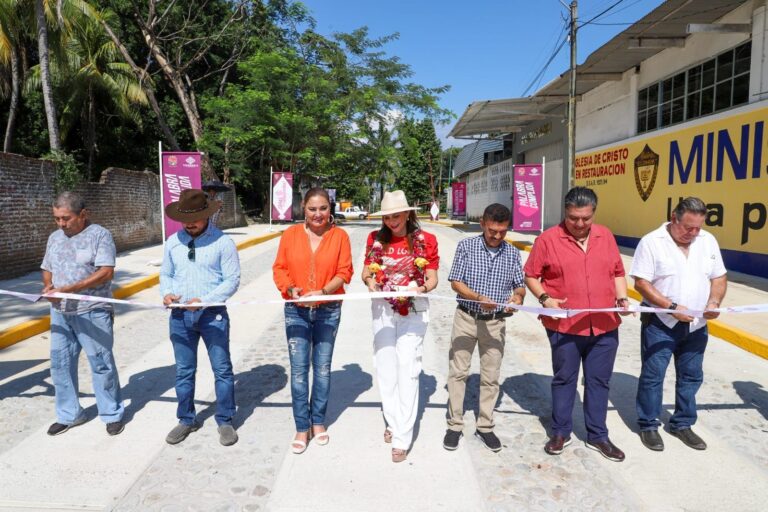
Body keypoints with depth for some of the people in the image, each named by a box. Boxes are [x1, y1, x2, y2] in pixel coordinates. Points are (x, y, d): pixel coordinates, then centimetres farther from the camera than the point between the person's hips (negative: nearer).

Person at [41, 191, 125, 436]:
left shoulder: (99, 235, -8)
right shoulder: (54, 237, 12)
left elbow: (106, 272, -17)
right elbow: (47, 269, 20)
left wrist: (69, 289, -22)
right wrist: (48, 285, -4)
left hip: (92, 312, -6)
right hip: (60, 312, 6)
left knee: (101, 363, 3)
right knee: (60, 363, 12)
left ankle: (112, 414, 17)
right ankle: (68, 414, 28)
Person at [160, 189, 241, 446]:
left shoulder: (223, 242, -9)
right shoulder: (173, 241, 5)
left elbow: (232, 280, -10)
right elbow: (165, 274, 14)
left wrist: (205, 300, -20)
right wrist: (167, 293, -8)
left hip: (213, 314, -4)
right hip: (180, 315, 4)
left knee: (222, 370, 5)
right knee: (183, 372, 14)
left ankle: (225, 421, 21)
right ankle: (186, 420, 32)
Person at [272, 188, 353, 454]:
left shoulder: (339, 235, -3)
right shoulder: (291, 234, 0)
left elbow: (344, 272, -5)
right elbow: (279, 268, 2)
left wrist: (323, 291, -20)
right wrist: (290, 289, -17)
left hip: (328, 311, 0)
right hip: (296, 310, 0)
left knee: (322, 368, 11)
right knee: (298, 369, 1)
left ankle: (318, 422, 29)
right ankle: (302, 427, 16)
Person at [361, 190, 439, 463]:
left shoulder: (425, 240, -5)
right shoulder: (376, 239, 2)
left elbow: (432, 278, -3)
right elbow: (366, 270, 8)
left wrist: (422, 288, -25)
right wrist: (369, 281, -15)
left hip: (413, 310, -3)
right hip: (382, 308, 3)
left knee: (407, 368, -6)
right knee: (385, 366, 10)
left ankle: (402, 437, 0)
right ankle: (393, 422, 28)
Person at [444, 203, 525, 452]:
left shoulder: (512, 253, 2)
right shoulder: (466, 246, -4)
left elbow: (520, 285, 5)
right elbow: (455, 282, -7)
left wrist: (518, 296, -19)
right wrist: (478, 297, -23)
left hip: (495, 322, 2)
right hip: (466, 318, -2)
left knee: (490, 376, 9)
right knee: (458, 372, 4)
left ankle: (485, 427, 24)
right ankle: (454, 425, 19)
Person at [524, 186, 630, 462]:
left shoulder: (606, 236, 7)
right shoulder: (548, 239, -6)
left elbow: (617, 273, 15)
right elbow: (530, 275, -1)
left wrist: (622, 298, 0)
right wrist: (544, 298, -16)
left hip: (605, 326, 3)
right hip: (565, 326, -3)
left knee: (599, 381, 13)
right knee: (564, 380, 12)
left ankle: (598, 435, 29)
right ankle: (561, 432, 28)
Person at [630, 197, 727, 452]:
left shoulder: (708, 241, 5)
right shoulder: (652, 242, -11)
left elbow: (719, 277, 11)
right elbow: (641, 283, -14)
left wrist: (714, 302, -9)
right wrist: (672, 307, -21)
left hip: (696, 325, 5)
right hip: (660, 323, -5)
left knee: (691, 376, 14)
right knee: (652, 375, 3)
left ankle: (682, 424, 30)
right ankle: (648, 425, 18)